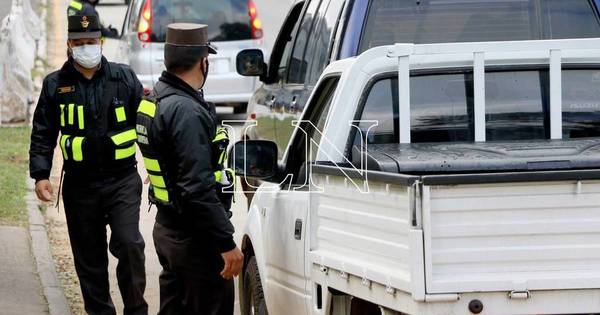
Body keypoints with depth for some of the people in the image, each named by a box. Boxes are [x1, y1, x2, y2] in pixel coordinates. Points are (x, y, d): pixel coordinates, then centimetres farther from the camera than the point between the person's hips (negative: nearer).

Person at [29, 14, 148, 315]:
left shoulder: (123, 77, 3)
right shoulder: (55, 84, 5)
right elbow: (42, 135, 7)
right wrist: (40, 174, -3)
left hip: (122, 180, -2)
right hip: (80, 185, 2)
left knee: (129, 244, -14)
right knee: (89, 257, 8)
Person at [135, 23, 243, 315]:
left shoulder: (153, 101, 9)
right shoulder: (187, 112, -22)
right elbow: (198, 189, -26)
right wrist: (227, 243, -24)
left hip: (166, 231, 10)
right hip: (193, 237, -10)